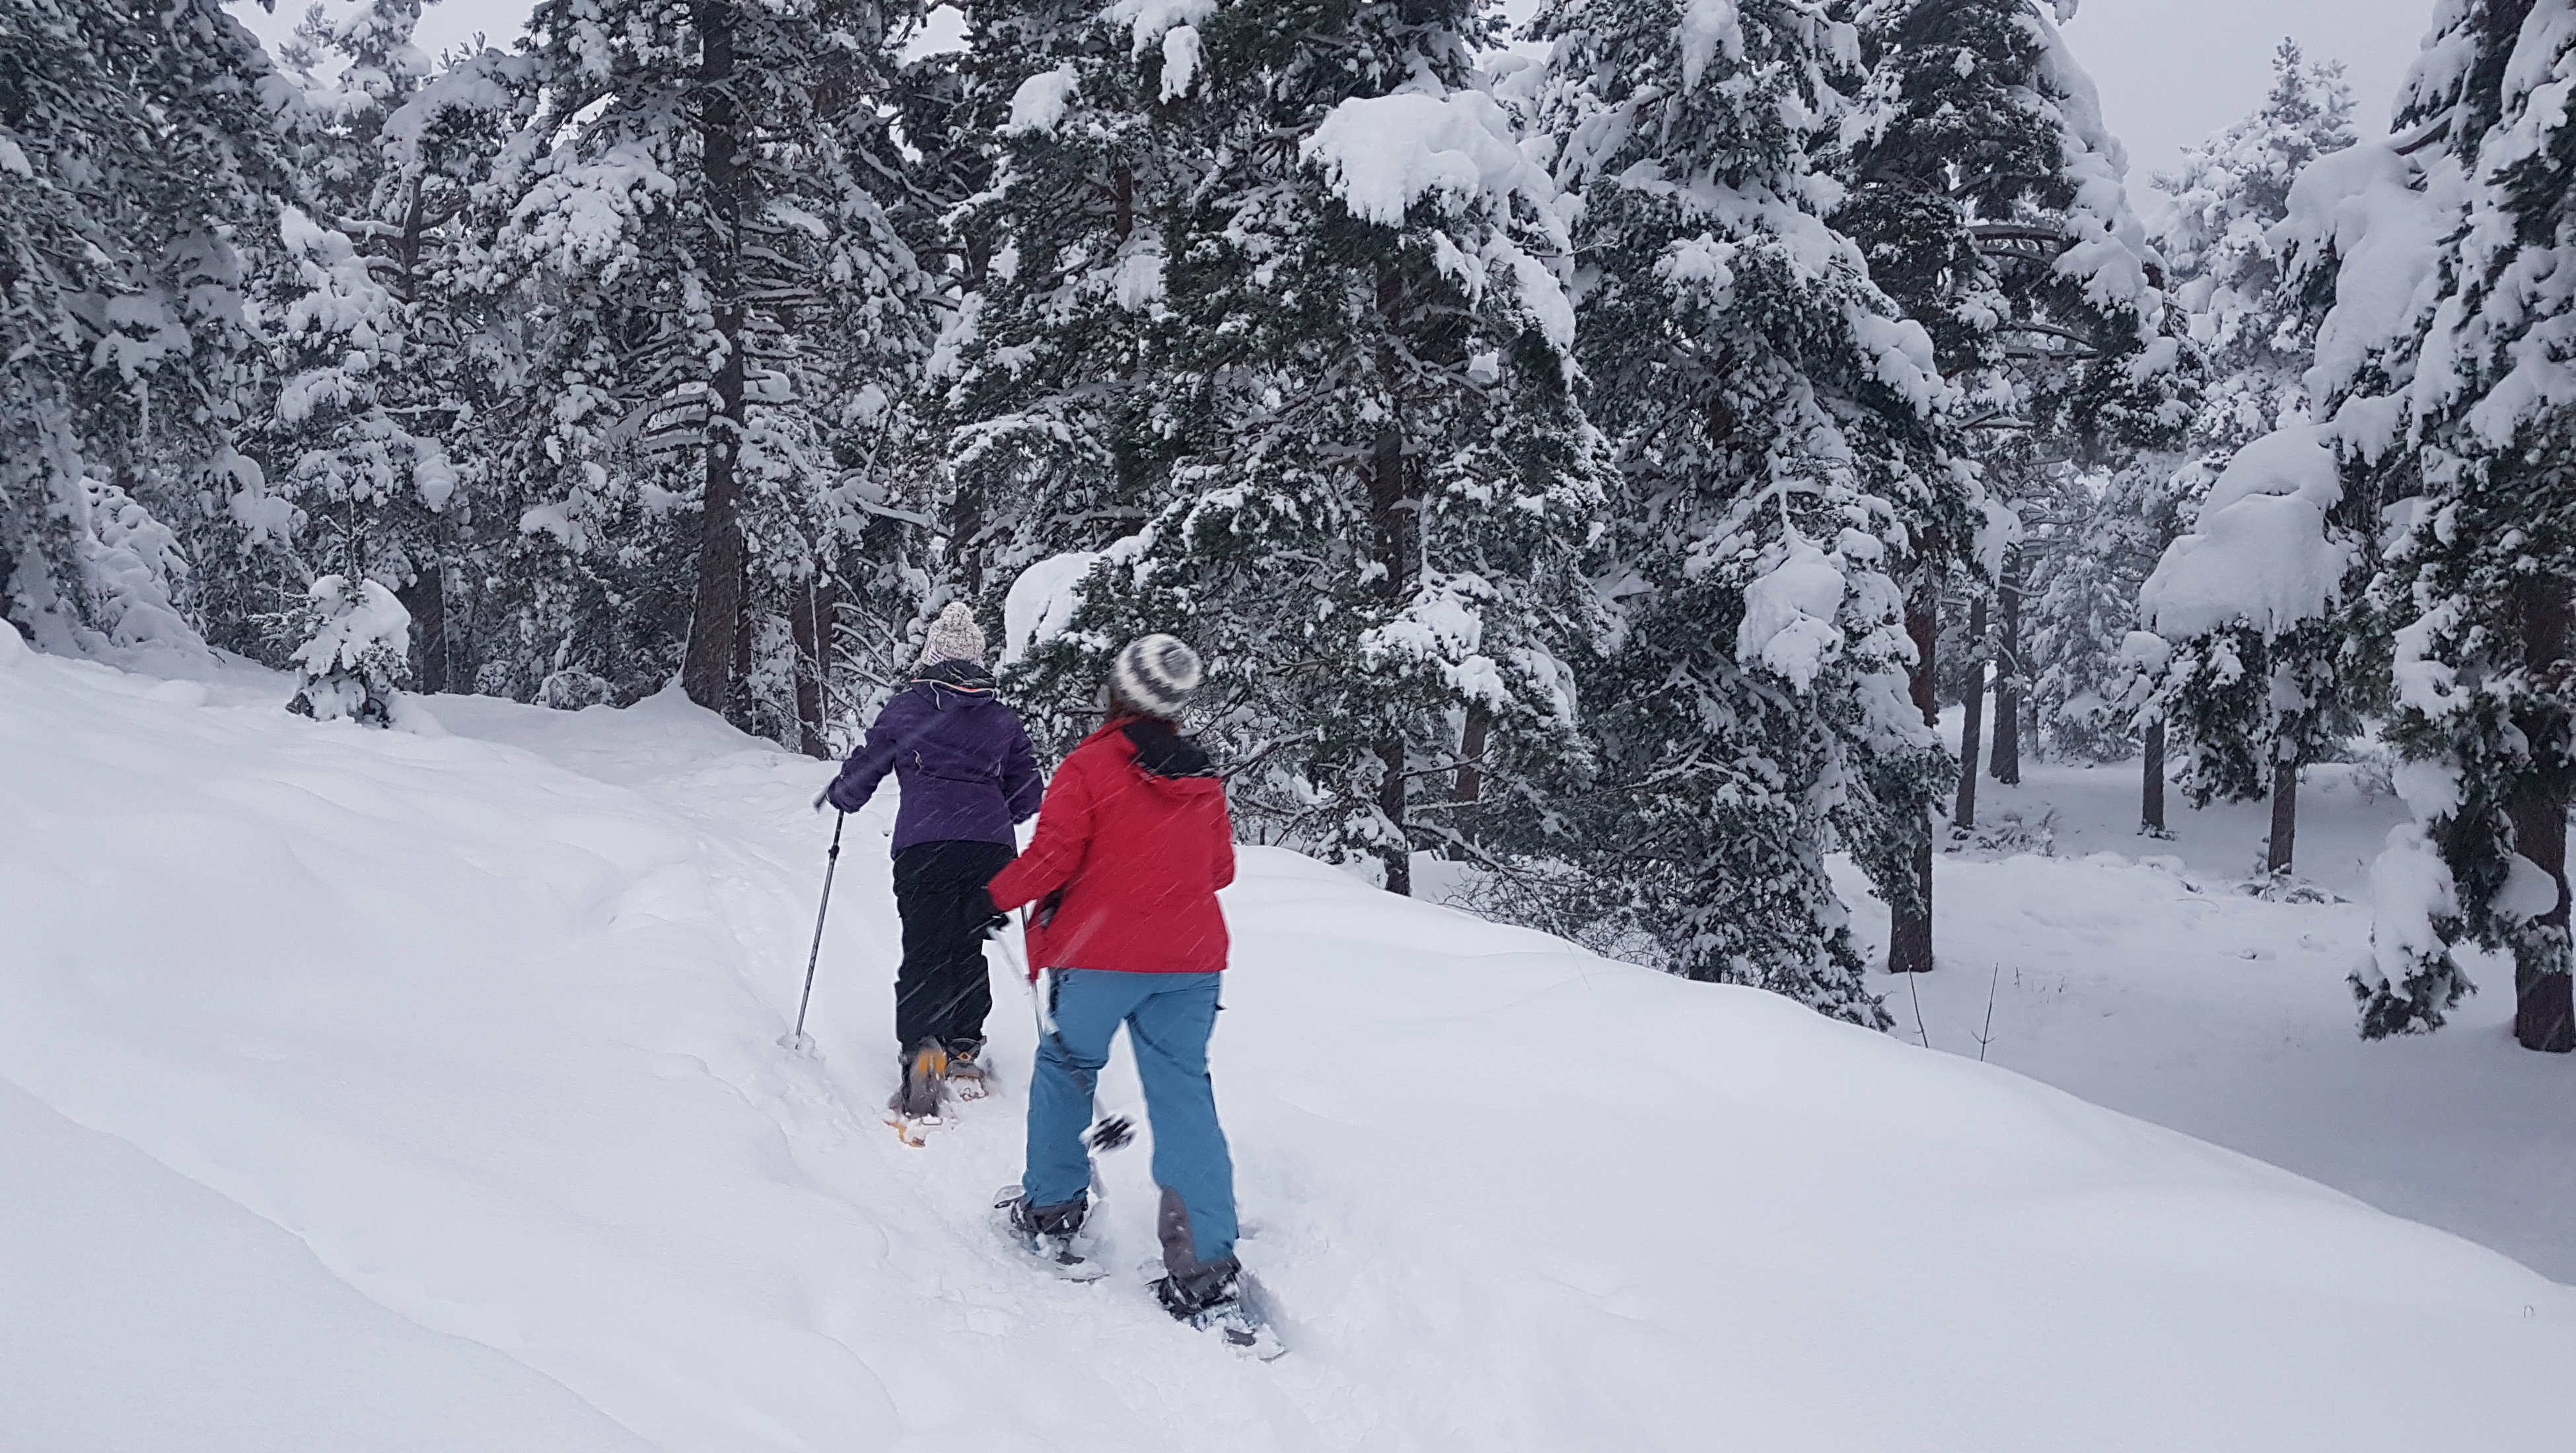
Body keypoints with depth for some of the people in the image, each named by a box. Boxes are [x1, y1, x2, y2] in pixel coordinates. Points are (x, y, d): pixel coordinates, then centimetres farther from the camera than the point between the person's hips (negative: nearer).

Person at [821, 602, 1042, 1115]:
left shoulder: (906, 708, 6)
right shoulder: (1003, 719, 15)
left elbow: (863, 770, 12)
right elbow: (1028, 793, 21)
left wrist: (839, 795, 34)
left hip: (924, 844, -3)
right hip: (991, 846, 3)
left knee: (924, 953, -4)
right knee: (968, 947, 18)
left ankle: (923, 1048, -24)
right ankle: (963, 1047, 21)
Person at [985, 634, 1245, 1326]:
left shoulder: (1090, 767, -8)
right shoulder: (1204, 780, 7)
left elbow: (1052, 858, -12)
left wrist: (1000, 895, 5)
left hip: (1099, 956, -4)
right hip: (1191, 962, 4)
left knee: (1065, 1068, 19)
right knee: (1184, 1094, 3)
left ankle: (1051, 1209, 27)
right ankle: (1204, 1268, -3)